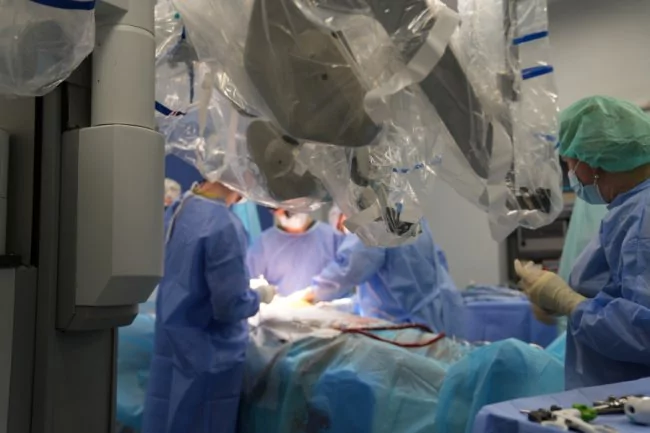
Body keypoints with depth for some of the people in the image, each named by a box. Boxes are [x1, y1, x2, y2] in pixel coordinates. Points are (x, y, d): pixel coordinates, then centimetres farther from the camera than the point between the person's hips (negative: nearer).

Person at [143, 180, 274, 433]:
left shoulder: (177, 210, 2)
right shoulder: (225, 227, -24)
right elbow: (230, 305, -22)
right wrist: (261, 296, -4)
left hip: (170, 344, 7)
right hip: (207, 355, -7)